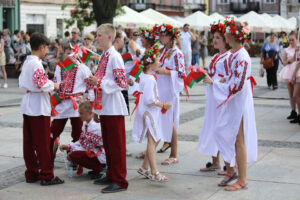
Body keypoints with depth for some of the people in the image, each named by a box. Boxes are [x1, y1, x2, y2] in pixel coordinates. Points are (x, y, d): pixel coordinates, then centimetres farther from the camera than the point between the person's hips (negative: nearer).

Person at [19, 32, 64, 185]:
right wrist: (53, 86, -7)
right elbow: (41, 84, -23)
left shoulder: (26, 62, 12)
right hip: (39, 107, -9)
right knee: (42, 143, -2)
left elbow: (21, 83, 17)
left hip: (27, 106, 9)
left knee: (28, 142, 11)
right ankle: (46, 176, 3)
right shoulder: (36, 63, -16)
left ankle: (31, 174, 18)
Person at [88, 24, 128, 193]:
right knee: (107, 143, 15)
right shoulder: (104, 56, 12)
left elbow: (122, 83, -21)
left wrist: (100, 82, -22)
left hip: (114, 107, -9)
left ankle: (120, 181, 3)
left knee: (116, 144, -3)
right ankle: (111, 175, 26)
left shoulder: (114, 56, -15)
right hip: (104, 106, 9)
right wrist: (94, 82, 7)